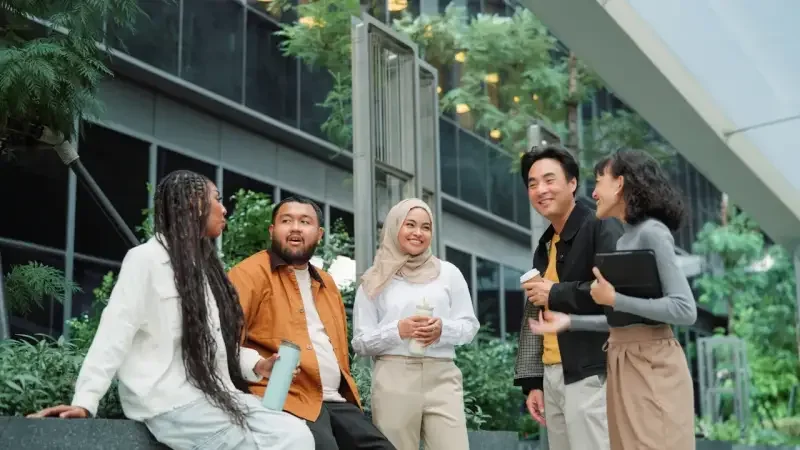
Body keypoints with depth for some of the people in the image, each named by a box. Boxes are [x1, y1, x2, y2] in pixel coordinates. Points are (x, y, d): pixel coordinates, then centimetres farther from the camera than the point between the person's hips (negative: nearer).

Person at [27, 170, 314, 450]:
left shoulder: (205, 264, 22)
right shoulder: (147, 258, -4)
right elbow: (115, 333, -12)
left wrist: (255, 364, 3)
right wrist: (85, 400, -19)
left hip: (214, 395, 8)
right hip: (171, 402, -8)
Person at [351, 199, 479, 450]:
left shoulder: (448, 272, 13)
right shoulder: (375, 281, 9)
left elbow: (469, 326, 12)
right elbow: (360, 342, 6)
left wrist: (443, 330, -9)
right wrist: (397, 330, -11)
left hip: (442, 377, 1)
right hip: (393, 378, -1)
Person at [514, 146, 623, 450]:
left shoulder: (601, 229, -6)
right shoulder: (544, 246, 18)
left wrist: (556, 294, -11)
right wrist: (532, 380, 13)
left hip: (590, 375, -8)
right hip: (552, 376, 8)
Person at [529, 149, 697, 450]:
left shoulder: (652, 232, -11)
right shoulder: (625, 238, 14)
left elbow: (685, 310, -19)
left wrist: (614, 299, -18)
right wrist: (570, 322, 14)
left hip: (652, 365, -9)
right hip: (623, 364, 9)